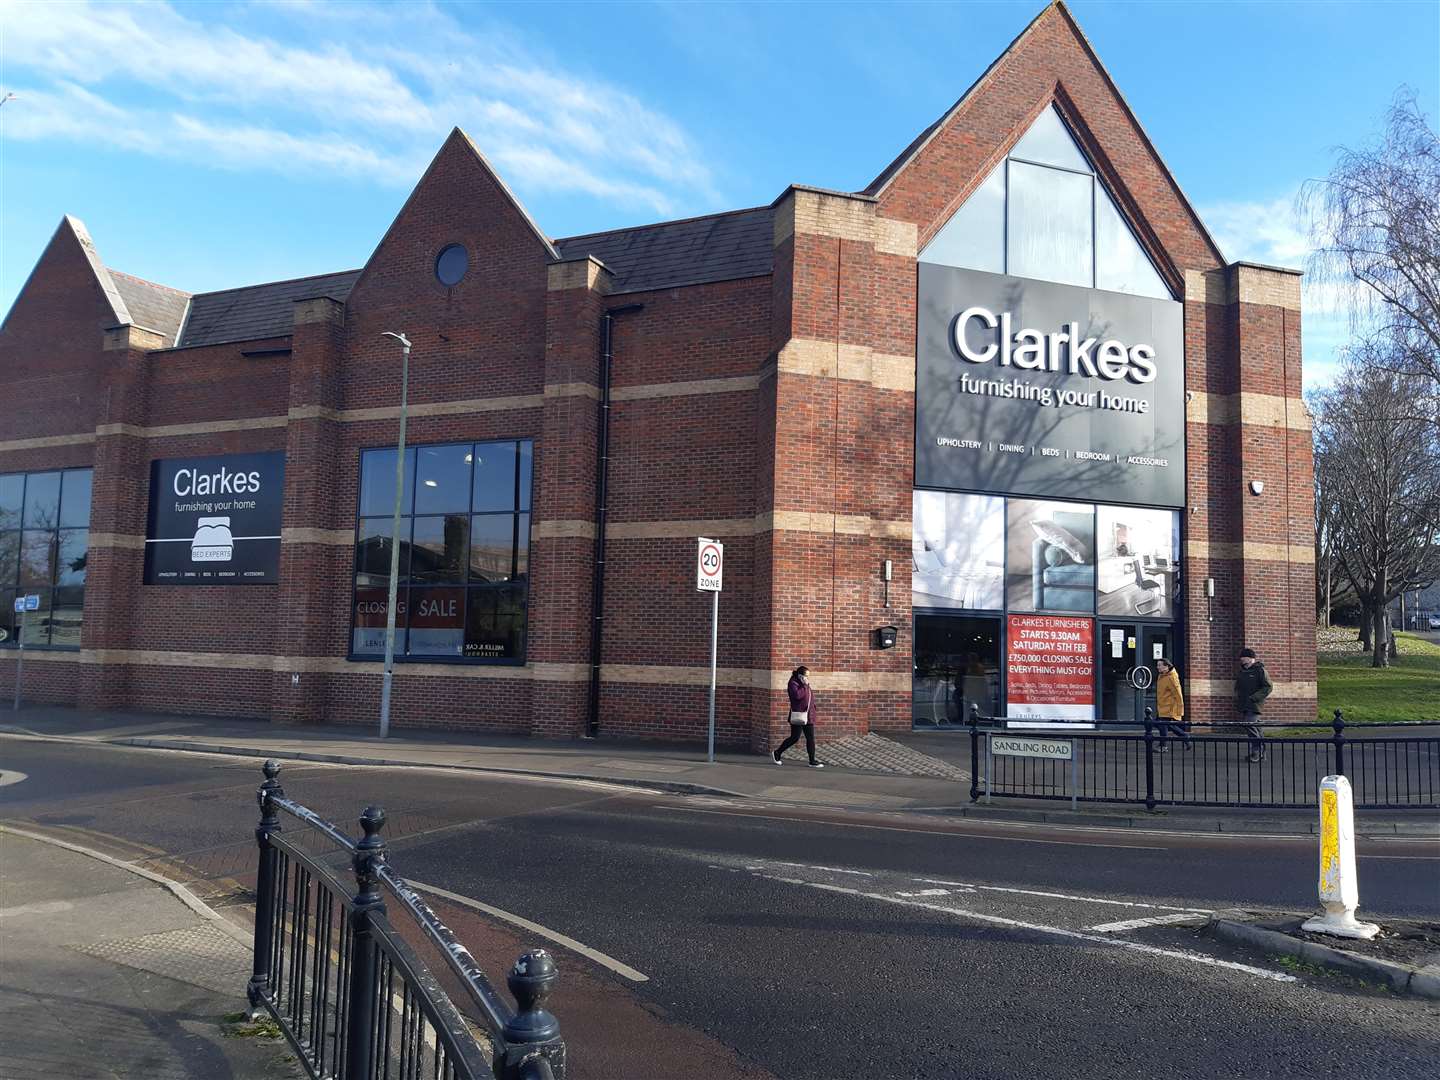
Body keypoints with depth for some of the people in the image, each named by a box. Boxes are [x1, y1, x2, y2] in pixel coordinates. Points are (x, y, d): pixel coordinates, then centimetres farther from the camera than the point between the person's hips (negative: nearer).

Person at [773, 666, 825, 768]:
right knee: (795, 738, -3)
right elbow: (797, 695, -26)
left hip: (808, 716, 8)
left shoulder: (805, 684, 16)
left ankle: (812, 761, 9)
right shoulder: (793, 683, -10)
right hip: (798, 716, -8)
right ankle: (776, 753, 14)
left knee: (810, 738, 5)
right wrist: (805, 686, -18)